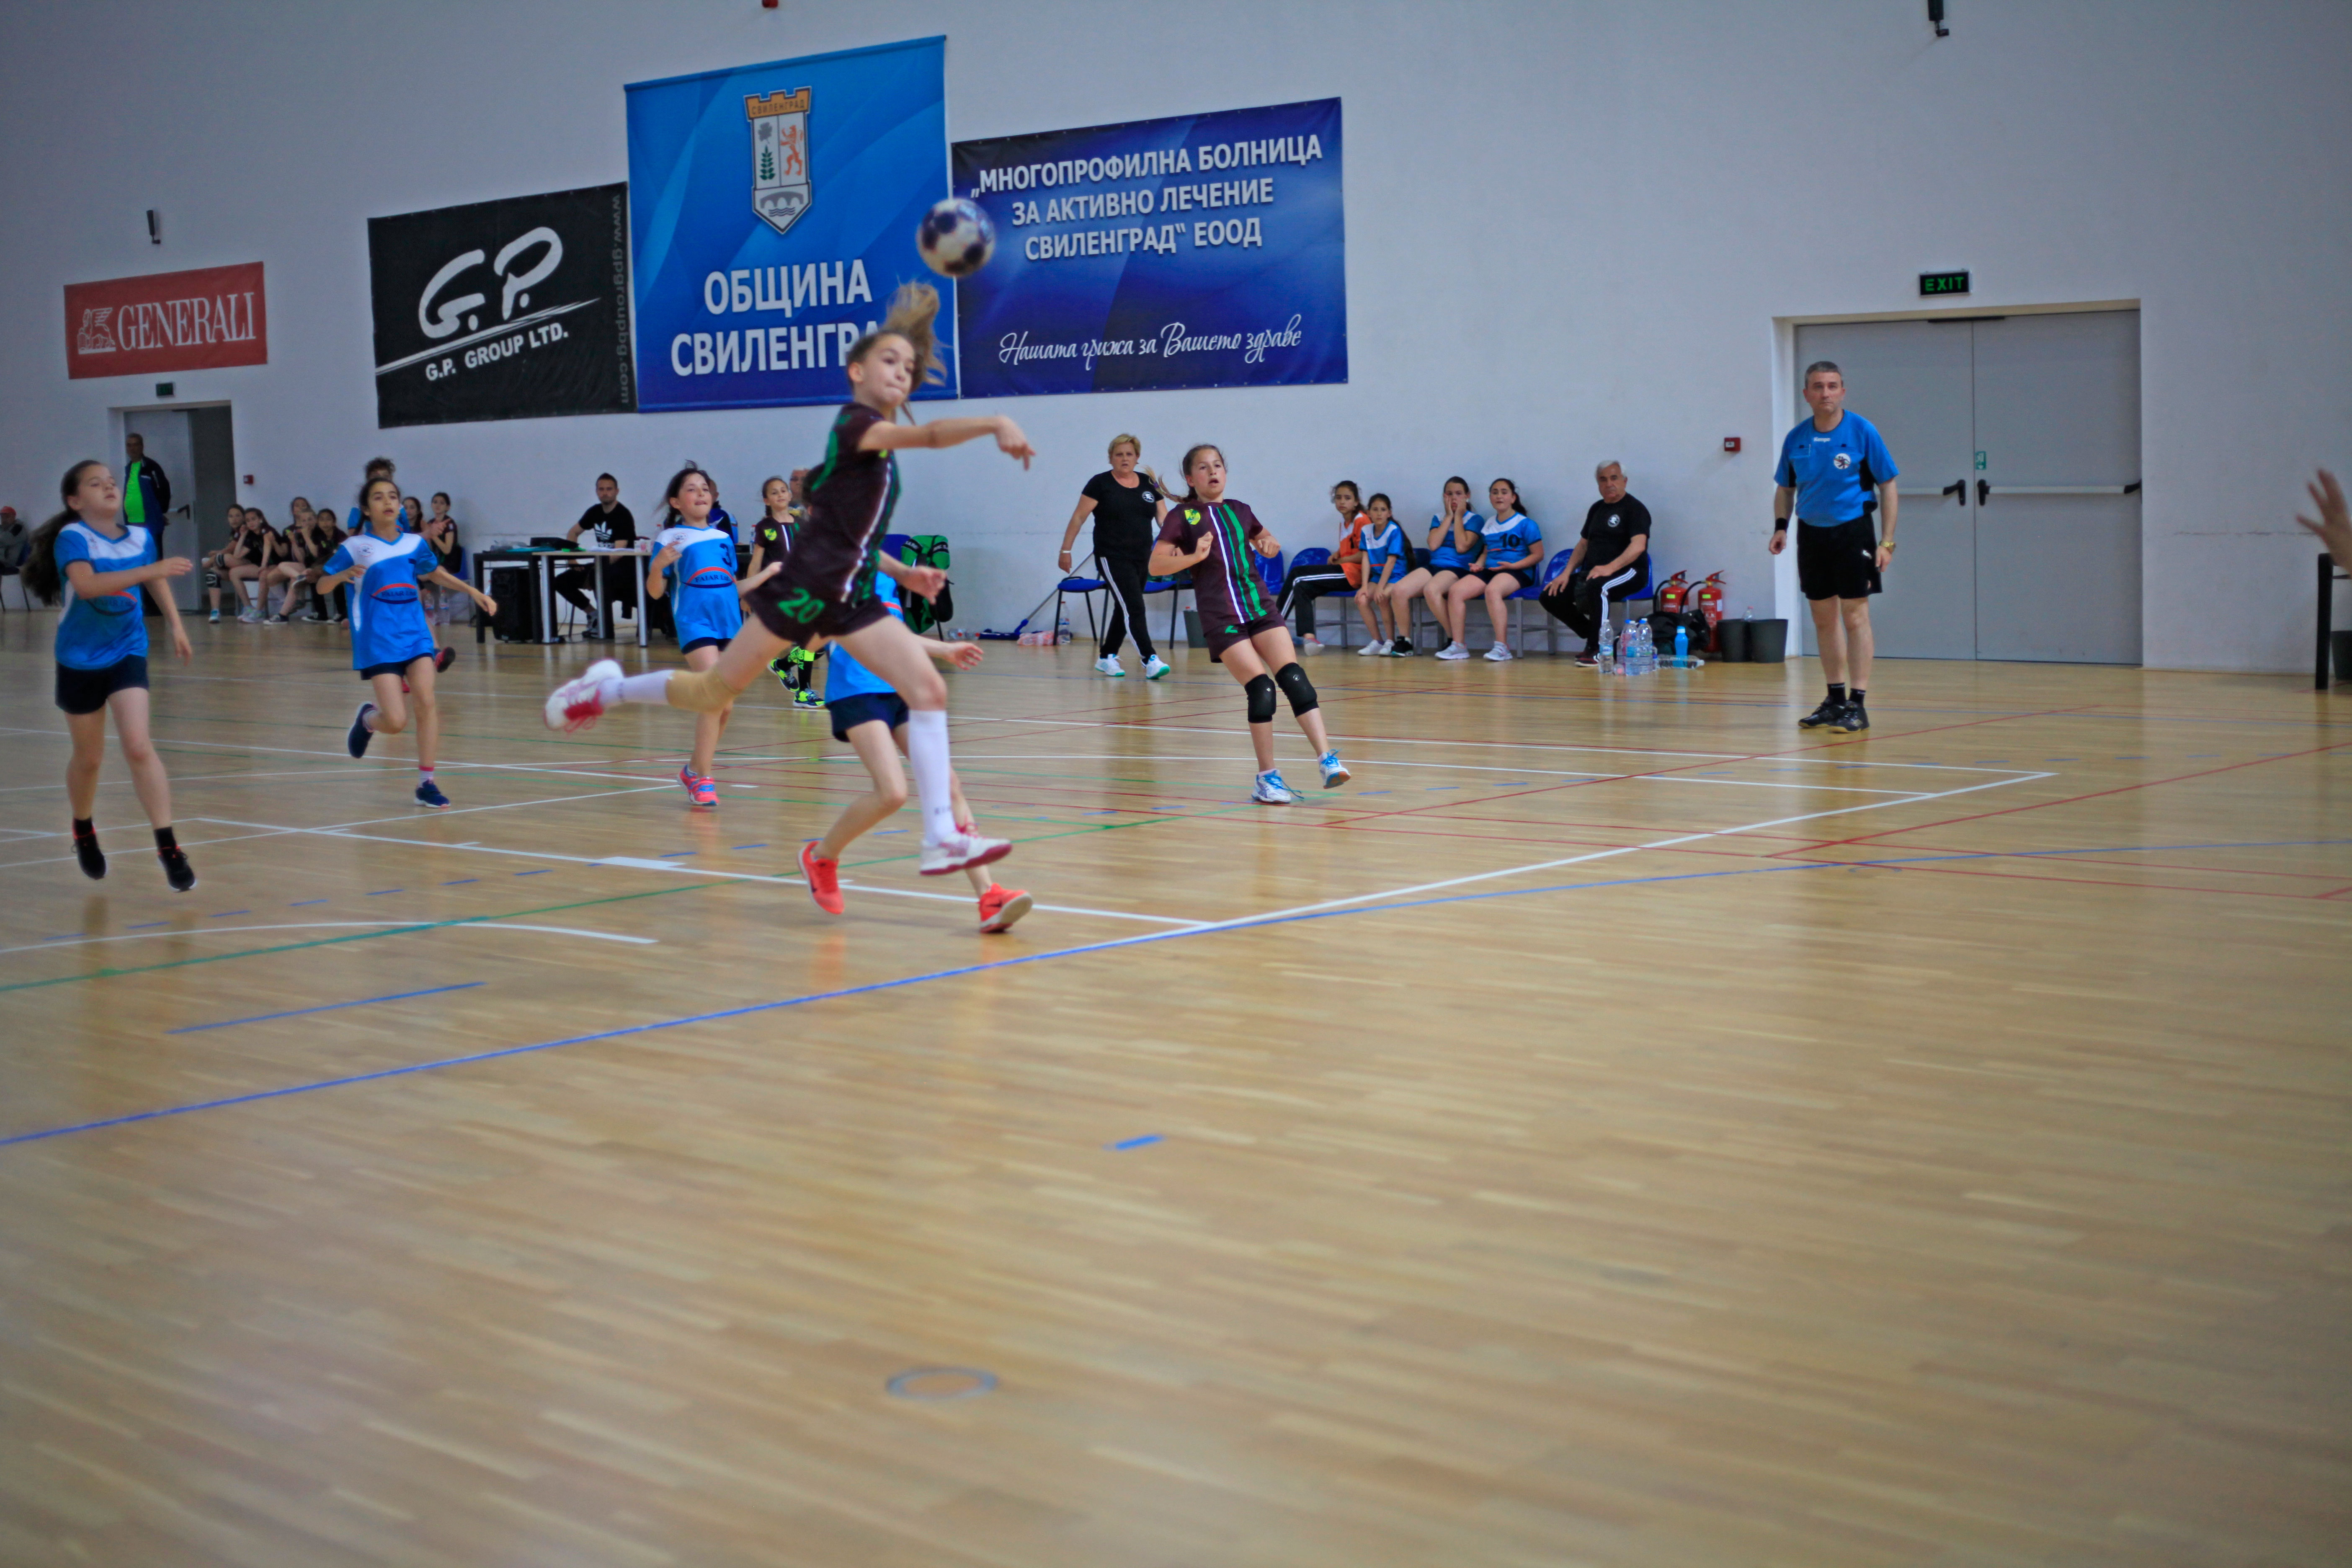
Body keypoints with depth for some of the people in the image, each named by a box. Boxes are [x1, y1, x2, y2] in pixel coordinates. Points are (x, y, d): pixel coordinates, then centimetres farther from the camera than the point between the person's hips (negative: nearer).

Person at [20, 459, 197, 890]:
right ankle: (84, 833, 40)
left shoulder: (141, 537, -2)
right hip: (80, 660, -2)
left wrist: (176, 625, 15)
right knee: (89, 758, 12)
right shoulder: (72, 538, -17)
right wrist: (150, 570, -43)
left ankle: (168, 848, -14)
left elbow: (156, 581, 19)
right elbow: (86, 585, -36)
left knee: (138, 746, -15)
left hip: (127, 653, 2)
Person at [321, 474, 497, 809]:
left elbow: (435, 574, 26)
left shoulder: (415, 543, 7)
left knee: (426, 702, -14)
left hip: (415, 633, 3)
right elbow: (322, 585, 1)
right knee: (396, 722, -12)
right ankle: (367, 718, 26)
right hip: (378, 640, -3)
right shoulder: (355, 547, -3)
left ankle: (426, 783, -2)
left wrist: (475, 593, 19)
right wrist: (344, 574, -20)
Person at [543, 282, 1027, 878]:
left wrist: (903, 573, 16)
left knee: (929, 690, -8)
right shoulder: (855, 424, -10)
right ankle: (605, 691, 30)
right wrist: (994, 424, -42)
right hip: (804, 589, -8)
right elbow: (931, 435, -30)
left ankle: (941, 839, -12)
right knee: (712, 692, 3)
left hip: (852, 598, 8)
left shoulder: (879, 446, 17)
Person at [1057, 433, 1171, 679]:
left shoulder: (1149, 484, 8)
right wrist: (1065, 550, -7)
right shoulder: (1100, 484, -4)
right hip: (1113, 558, -6)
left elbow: (1163, 517, 3)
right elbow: (1078, 518, -3)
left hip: (1142, 558, 6)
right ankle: (1150, 661, -19)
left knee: (1124, 611, 14)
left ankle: (1106, 658, 28)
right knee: (1134, 609, -14)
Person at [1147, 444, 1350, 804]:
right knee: (1261, 688, -15)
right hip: (1221, 617, -4)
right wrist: (1195, 556, -18)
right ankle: (1267, 777, -3)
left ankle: (1327, 759, -17)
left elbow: (1268, 545, 33)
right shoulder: (1183, 516, 4)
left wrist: (1270, 545, 10)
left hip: (1260, 607, 4)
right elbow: (1156, 565, -4)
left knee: (1294, 678, -13)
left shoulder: (1240, 511, 17)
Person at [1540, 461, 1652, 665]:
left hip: (1629, 573, -8)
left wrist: (1610, 568, -34)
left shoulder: (1635, 509, -6)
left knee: (1597, 586, -41)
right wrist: (1567, 573, 6)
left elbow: (1638, 546, -21)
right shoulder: (1596, 509, 18)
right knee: (1549, 596, -8)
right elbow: (1583, 544, 23)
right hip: (1592, 573, 8)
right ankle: (1594, 639, 2)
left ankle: (1597, 650, -28)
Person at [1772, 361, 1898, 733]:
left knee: (1855, 617, -6)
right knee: (1824, 618, 9)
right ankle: (1835, 699, 19)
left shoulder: (1862, 432, -7)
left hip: (1852, 531, -4)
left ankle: (1858, 704, -4)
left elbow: (1887, 487, -3)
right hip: (1811, 533, 4)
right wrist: (1781, 527, -3)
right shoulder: (1796, 438, 4)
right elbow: (1785, 488, 15)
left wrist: (1887, 541, -9)